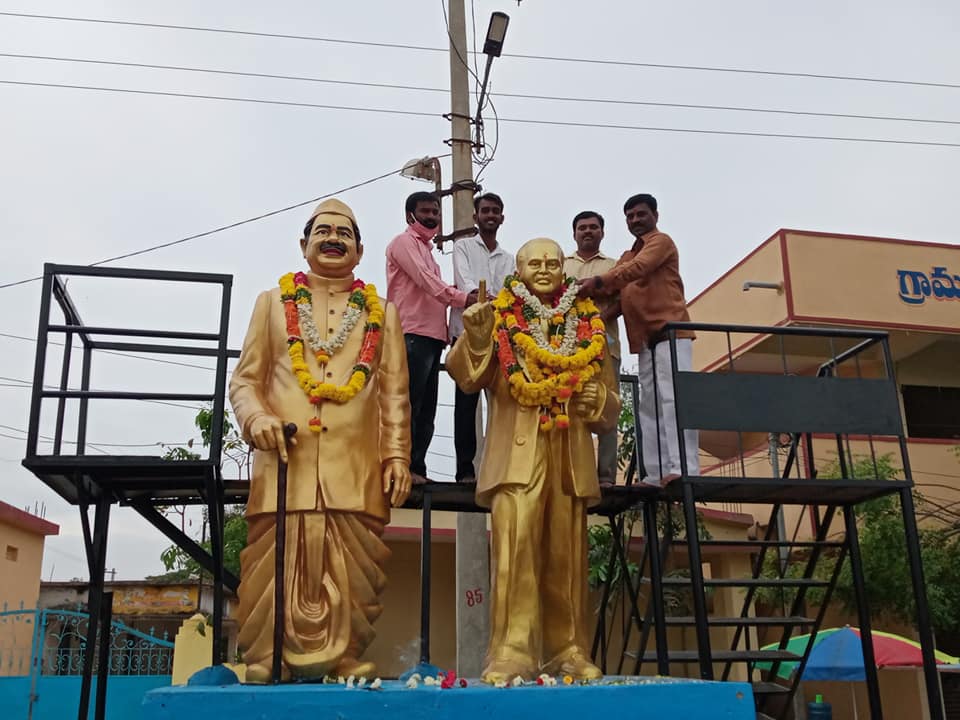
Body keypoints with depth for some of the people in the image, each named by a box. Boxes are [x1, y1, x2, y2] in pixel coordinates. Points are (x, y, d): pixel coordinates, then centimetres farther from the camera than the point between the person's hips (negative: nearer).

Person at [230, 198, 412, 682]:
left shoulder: (382, 312, 18)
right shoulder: (273, 302, 16)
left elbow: (394, 393, 13)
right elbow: (244, 379, 12)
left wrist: (397, 456, 2)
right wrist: (256, 419, -9)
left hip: (356, 470, 1)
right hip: (285, 464, 0)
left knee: (352, 578, -2)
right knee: (274, 571, -4)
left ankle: (345, 665, 6)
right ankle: (266, 670, 4)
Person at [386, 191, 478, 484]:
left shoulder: (427, 248, 28)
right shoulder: (404, 242, 2)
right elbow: (424, 279, -15)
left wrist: (469, 298, 7)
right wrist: (462, 298, -25)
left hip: (432, 336, 9)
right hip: (413, 335, -9)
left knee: (426, 408, 6)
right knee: (409, 404, -11)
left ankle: (416, 468, 7)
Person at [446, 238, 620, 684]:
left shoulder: (587, 326, 15)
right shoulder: (499, 319, 8)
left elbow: (611, 405, 20)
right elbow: (468, 377, -3)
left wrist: (600, 399, -2)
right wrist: (475, 335, -19)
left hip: (569, 456, 3)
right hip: (517, 453, -3)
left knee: (565, 555, 5)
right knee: (516, 547, -13)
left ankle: (568, 650, 14)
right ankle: (511, 653, -10)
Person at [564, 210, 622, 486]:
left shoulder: (613, 266, 19)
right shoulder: (561, 265, 22)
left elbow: (622, 301, 6)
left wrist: (602, 317, -13)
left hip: (604, 344, -1)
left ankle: (606, 475, -7)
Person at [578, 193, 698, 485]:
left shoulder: (661, 241, 4)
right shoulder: (627, 256, 27)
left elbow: (637, 269, -16)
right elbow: (621, 294, 15)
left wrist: (599, 281, -28)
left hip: (670, 332, -8)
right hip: (645, 340, 8)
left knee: (673, 397, -17)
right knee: (650, 406, 2)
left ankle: (684, 469, -22)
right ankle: (657, 474, 0)